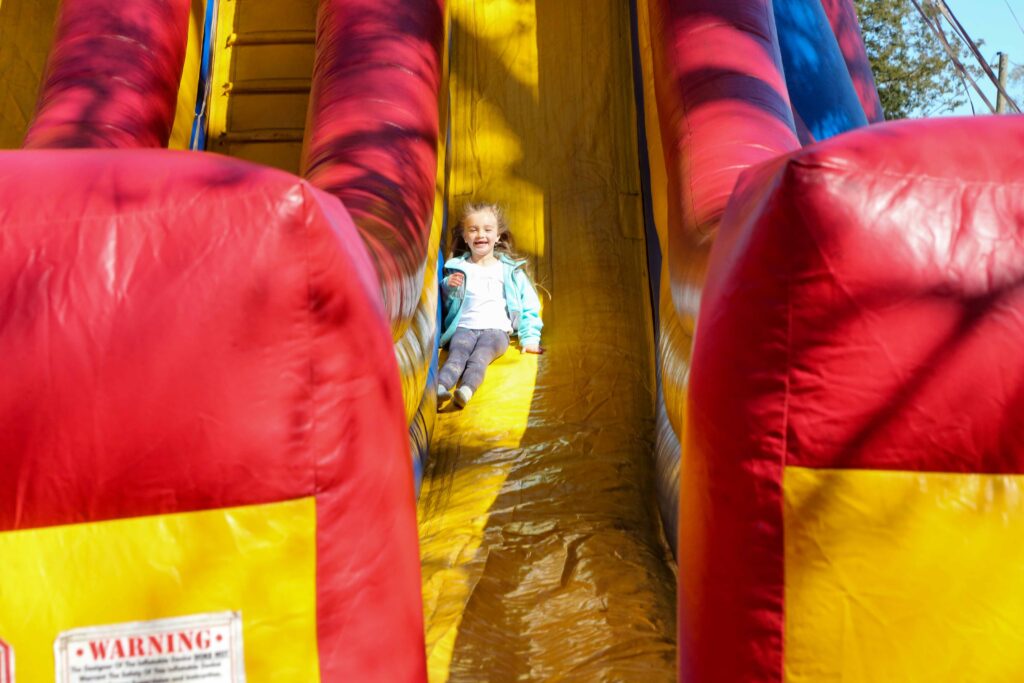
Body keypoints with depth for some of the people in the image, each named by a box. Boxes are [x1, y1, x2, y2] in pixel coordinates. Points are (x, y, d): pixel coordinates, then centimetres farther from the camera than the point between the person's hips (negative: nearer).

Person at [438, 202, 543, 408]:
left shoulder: (510, 270, 14)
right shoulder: (458, 268, 18)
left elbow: (529, 306, 12)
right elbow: (446, 304, 21)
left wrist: (530, 338, 0)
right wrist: (448, 287, -1)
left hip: (496, 329, -1)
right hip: (464, 327, 1)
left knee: (479, 356, -34)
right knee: (457, 354, -32)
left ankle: (466, 390, -60)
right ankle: (440, 387, -58)